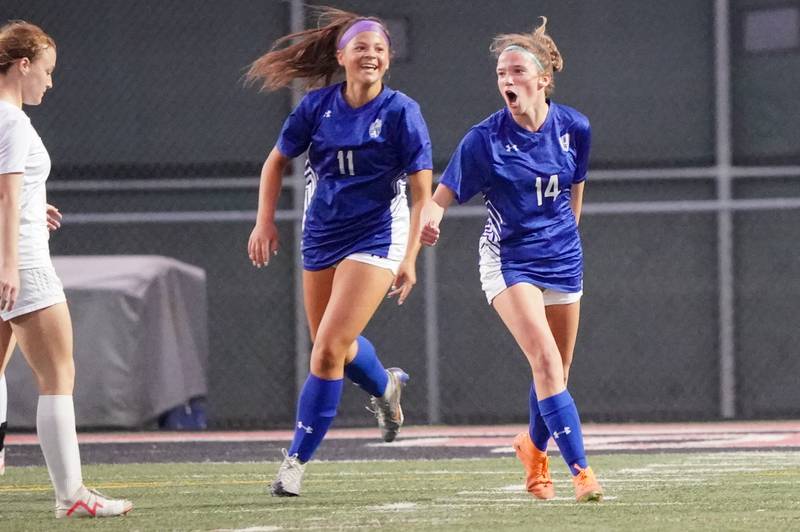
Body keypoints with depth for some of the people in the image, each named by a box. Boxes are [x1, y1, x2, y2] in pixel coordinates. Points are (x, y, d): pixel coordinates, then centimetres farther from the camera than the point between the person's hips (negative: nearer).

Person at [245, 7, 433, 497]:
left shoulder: (401, 112, -11)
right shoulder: (318, 106, -1)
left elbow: (422, 193, -9)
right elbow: (277, 161, 14)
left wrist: (409, 259, -15)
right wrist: (266, 221, 5)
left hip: (376, 239, -5)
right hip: (322, 237, 5)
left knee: (329, 349, -15)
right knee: (334, 348, 17)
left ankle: (298, 458, -5)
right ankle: (386, 387, 51)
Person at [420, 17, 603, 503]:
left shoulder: (574, 128, -5)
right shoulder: (485, 139, -15)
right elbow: (442, 195, -17)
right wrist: (427, 221, -39)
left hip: (562, 258, 4)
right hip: (509, 260, -4)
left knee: (557, 372, 13)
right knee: (547, 362, -20)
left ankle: (535, 447, 41)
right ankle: (581, 470, -21)